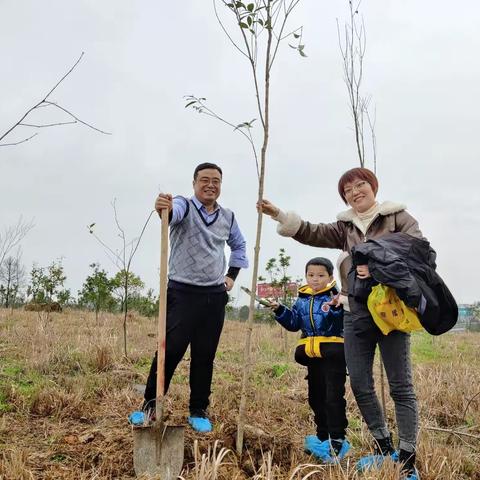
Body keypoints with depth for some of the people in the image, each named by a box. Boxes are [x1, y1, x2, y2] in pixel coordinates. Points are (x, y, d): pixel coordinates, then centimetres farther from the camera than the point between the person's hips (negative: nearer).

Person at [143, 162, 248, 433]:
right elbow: (174, 212, -31)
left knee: (205, 356, 8)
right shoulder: (184, 206, -5)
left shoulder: (228, 217, 10)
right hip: (182, 292, -4)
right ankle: (151, 403, 8)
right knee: (171, 350, -9)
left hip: (215, 296, 4)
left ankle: (199, 411, 19)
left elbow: (239, 245, 29)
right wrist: (164, 209, -55)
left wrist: (232, 275, 17)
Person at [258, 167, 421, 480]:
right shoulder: (345, 227, 15)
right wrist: (278, 215, -7)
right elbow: (312, 233, 3)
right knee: (360, 385, 8)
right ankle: (384, 447, 25)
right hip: (356, 312, 5)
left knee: (401, 385, -2)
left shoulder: (398, 217, 3)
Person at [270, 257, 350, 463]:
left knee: (334, 397, -8)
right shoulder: (302, 300, 10)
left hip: (333, 354, -7)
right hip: (312, 355, 7)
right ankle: (322, 436, 29)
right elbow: (294, 323, 16)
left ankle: (337, 440, -1)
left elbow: (345, 322, -23)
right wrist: (280, 311, 3)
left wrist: (337, 308, -41)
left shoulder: (336, 298, -9)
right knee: (316, 397, 15)